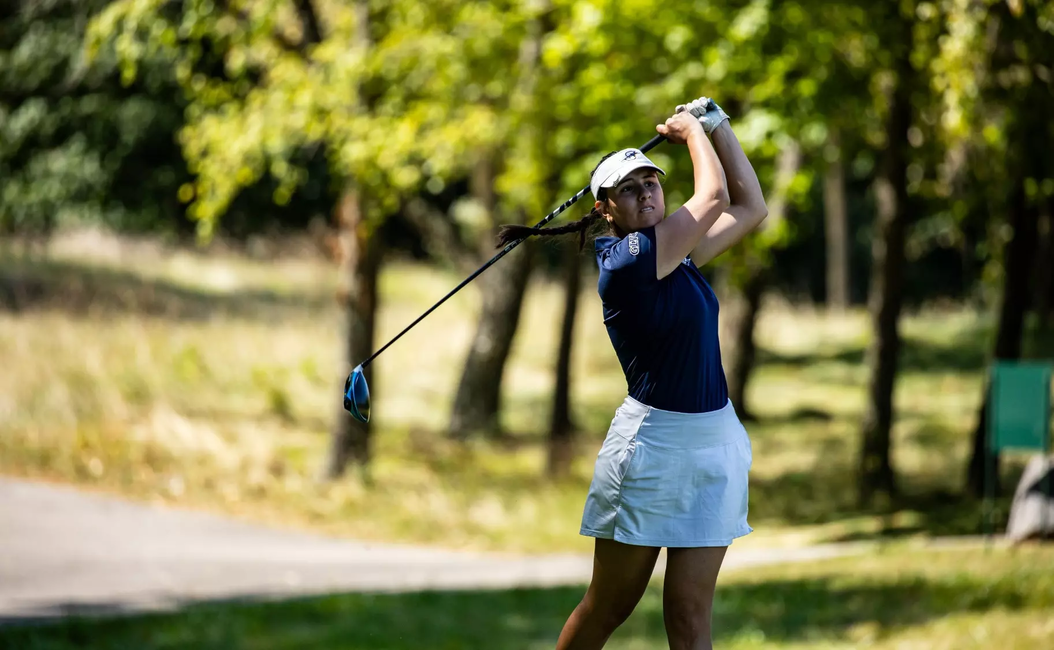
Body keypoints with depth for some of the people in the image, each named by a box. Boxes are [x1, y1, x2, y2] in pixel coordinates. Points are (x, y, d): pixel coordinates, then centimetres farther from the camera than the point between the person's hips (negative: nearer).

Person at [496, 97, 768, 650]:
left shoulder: (676, 252, 10)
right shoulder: (627, 262, -14)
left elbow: (750, 207, 19)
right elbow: (715, 198, -12)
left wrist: (716, 127, 14)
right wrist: (691, 132, 4)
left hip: (715, 443, 7)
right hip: (654, 443, -6)